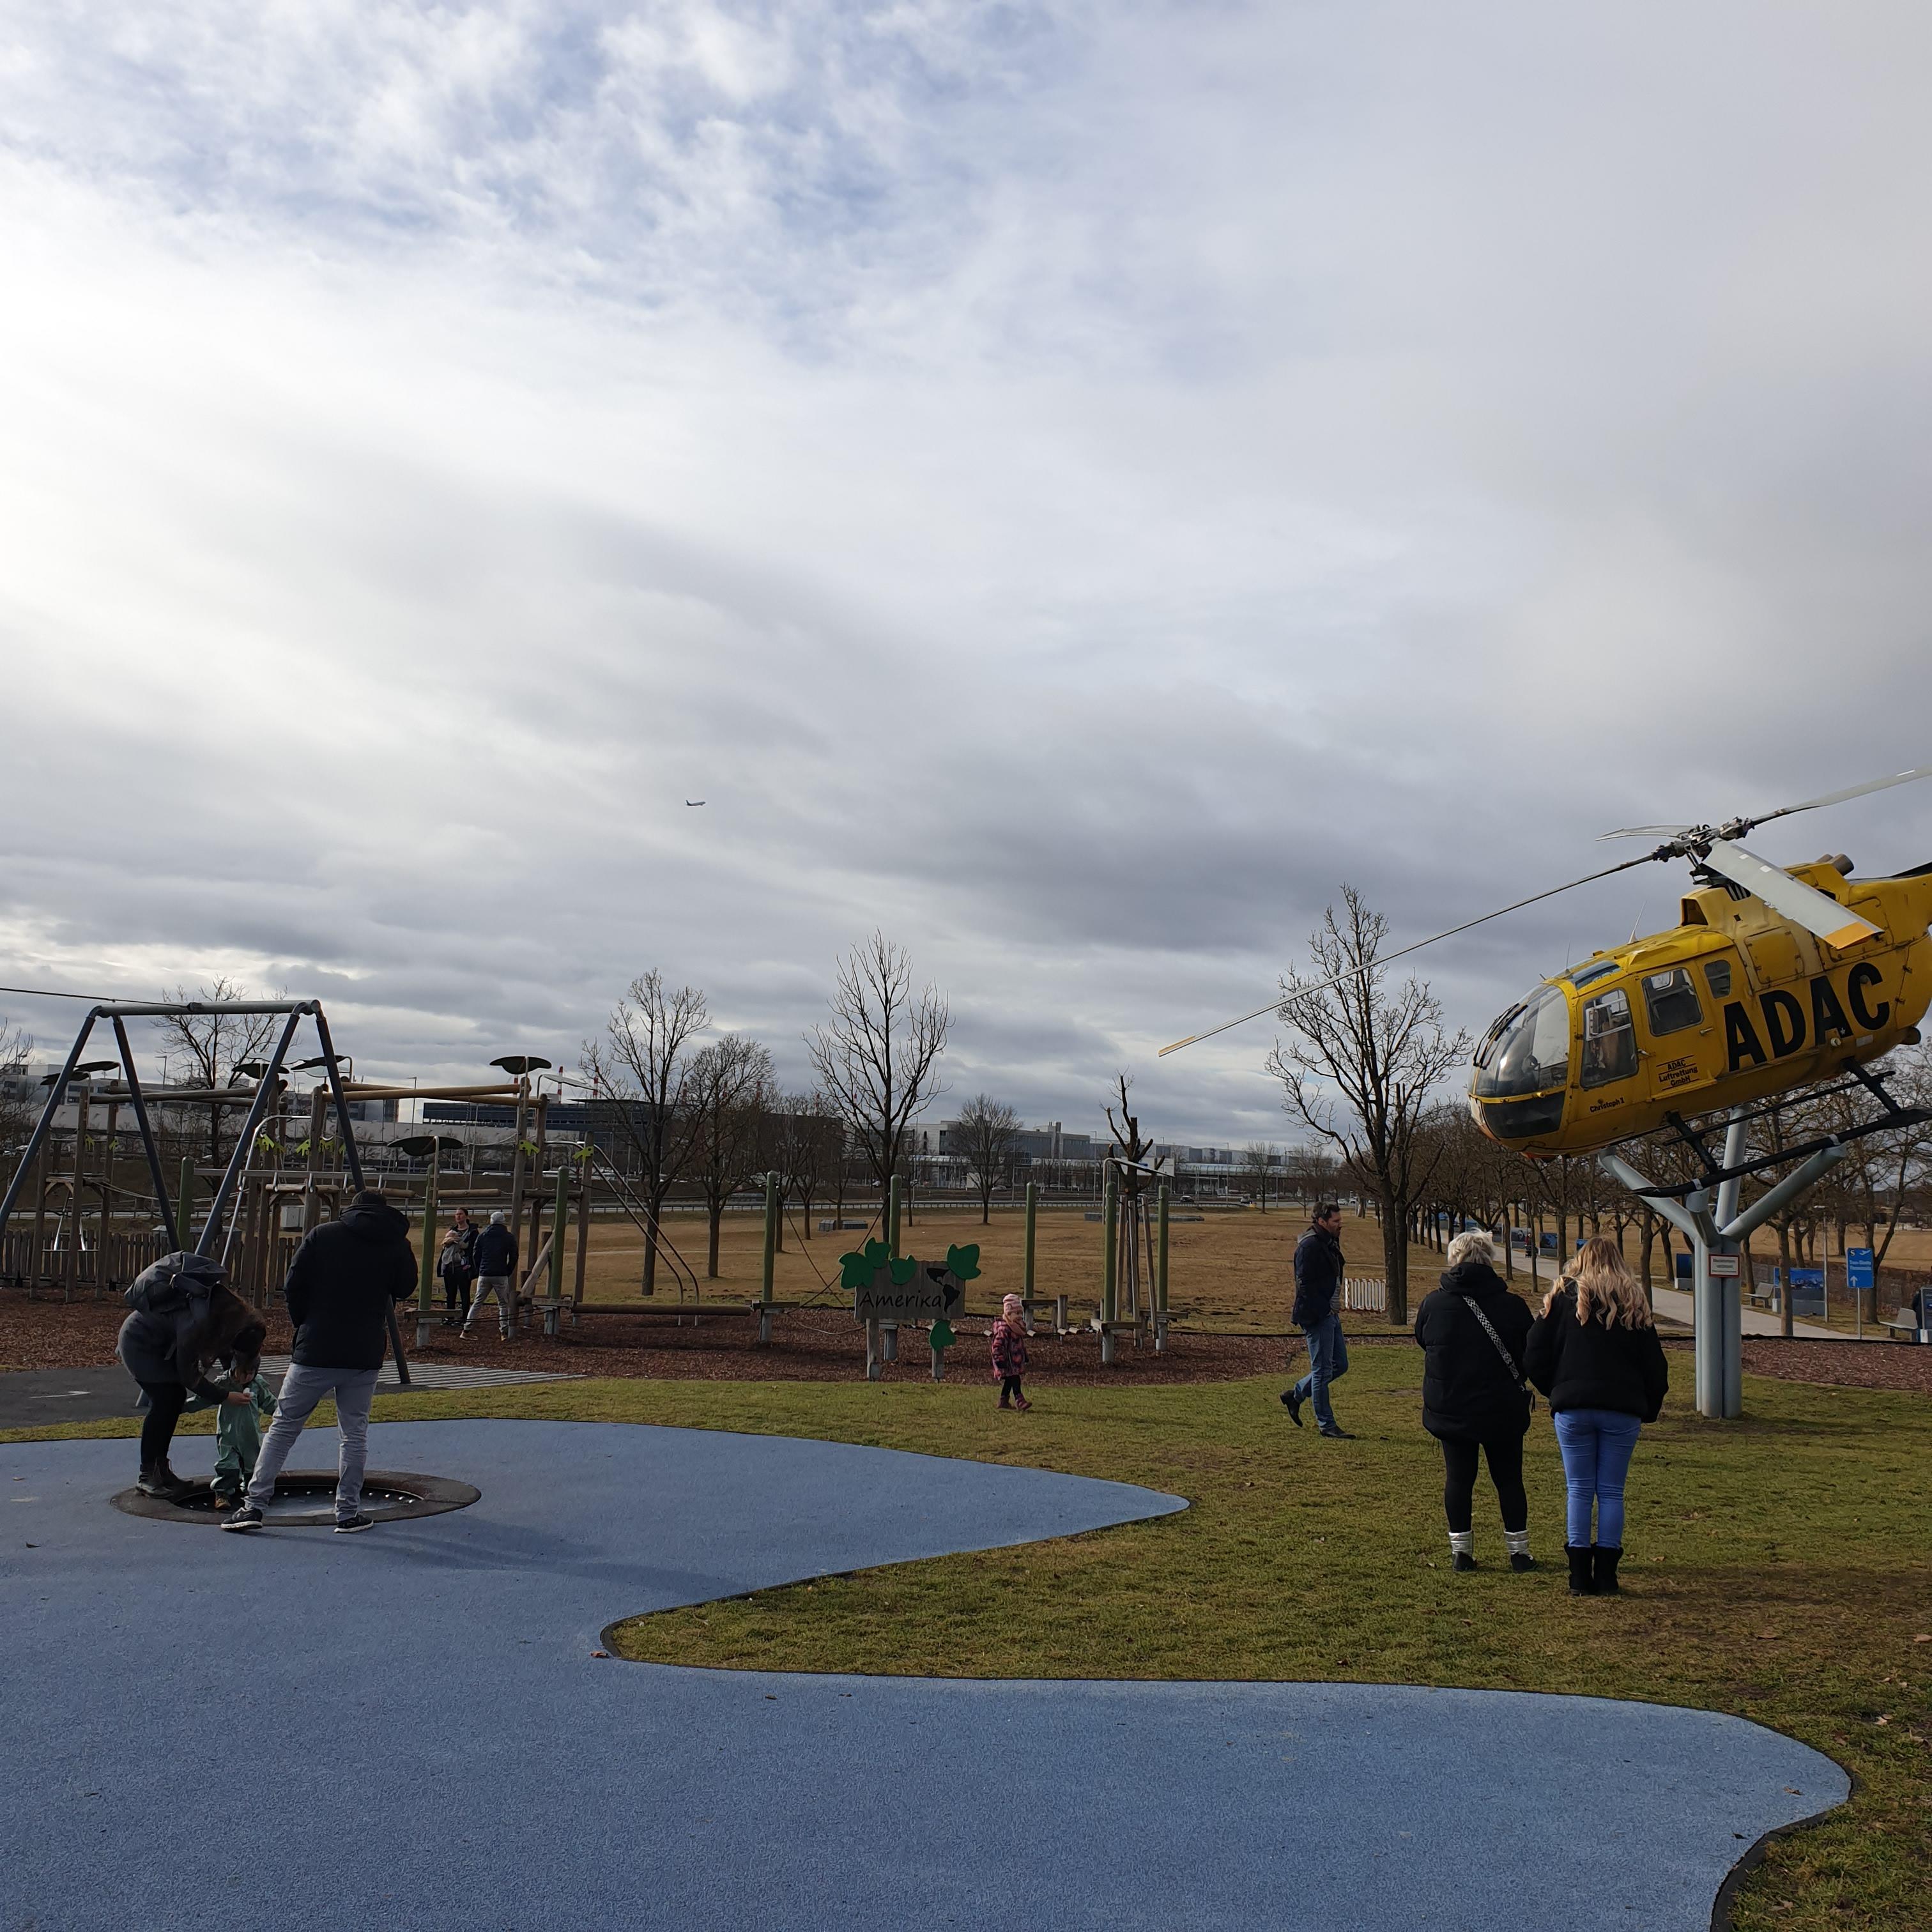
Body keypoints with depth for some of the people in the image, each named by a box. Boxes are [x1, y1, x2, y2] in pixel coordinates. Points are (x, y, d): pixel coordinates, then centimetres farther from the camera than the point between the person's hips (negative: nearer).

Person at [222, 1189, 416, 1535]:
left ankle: (253, 1505, 8)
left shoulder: (321, 1235, 0)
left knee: (283, 1427, 9)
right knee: (355, 1433, 11)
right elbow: (405, 1289, 11)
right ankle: (349, 1512, 10)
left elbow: (292, 1287, -1)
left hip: (314, 1351, -1)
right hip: (365, 1356, 1)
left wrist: (304, 1326, 12)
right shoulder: (398, 1245, 2)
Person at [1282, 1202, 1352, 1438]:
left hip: (1330, 1314, 10)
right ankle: (1326, 1425, 6)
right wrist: (1324, 1310, -21)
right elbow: (1305, 1284, -21)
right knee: (1322, 1370, -2)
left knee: (1340, 1365, 14)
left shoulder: (1330, 1244, 14)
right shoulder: (1309, 1246, -17)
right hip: (1316, 1317, -10)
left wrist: (1334, 1307, 10)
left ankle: (1296, 1394, 27)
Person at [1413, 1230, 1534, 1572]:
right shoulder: (1513, 1306, -10)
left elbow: (1422, 1341, 10)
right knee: (1509, 1479, 13)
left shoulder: (1432, 1304, -8)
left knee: (1458, 1477, 10)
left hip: (1449, 1409, 1)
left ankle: (1461, 1551, 14)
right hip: (1503, 1411, -1)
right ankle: (1519, 1551, 21)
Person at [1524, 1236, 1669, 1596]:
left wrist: (1555, 1391, 15)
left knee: (1579, 1491, 4)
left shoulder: (1563, 1298, 3)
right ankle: (1606, 1576, 5)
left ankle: (1580, 1577, 3)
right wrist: (1649, 1410, 17)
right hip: (1623, 1411, 1)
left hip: (1573, 1408, -1)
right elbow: (1655, 1365, 7)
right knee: (1611, 1492, 5)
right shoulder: (1634, 1304, 7)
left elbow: (1534, 1357, 1)